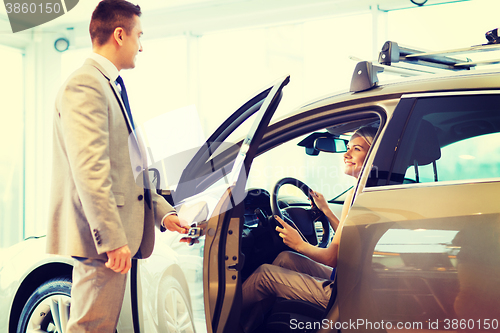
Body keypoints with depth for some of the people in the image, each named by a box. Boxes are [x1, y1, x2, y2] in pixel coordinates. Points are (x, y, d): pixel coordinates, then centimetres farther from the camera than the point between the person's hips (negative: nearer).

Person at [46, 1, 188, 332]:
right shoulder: (85, 86, -12)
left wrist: (163, 211, 15)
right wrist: (112, 239, -24)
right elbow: (88, 170, -21)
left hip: (118, 237, 10)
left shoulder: (113, 88, 22)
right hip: (99, 238, -10)